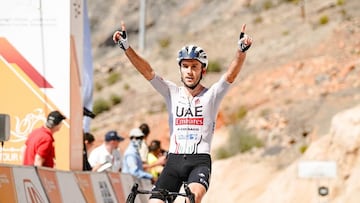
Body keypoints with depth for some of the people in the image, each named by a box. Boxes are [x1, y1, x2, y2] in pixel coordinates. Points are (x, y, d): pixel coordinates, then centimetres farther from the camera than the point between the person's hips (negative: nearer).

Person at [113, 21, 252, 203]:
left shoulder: (211, 95, 3)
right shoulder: (172, 93, 9)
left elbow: (231, 74, -13)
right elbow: (146, 71, -2)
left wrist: (241, 50, -32)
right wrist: (125, 47, -15)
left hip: (200, 162, -3)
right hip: (174, 160, 3)